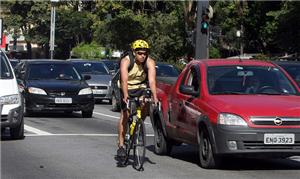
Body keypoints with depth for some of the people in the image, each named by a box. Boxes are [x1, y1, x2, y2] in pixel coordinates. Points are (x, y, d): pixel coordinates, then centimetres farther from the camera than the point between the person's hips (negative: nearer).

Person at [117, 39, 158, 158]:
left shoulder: (150, 62, -18)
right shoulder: (126, 61, -24)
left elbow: (152, 80, -29)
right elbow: (124, 80, -36)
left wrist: (154, 97, -42)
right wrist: (125, 96, -50)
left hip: (140, 88, 2)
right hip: (126, 89, -2)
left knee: (145, 104, -26)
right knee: (125, 115, -12)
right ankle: (121, 146, -8)